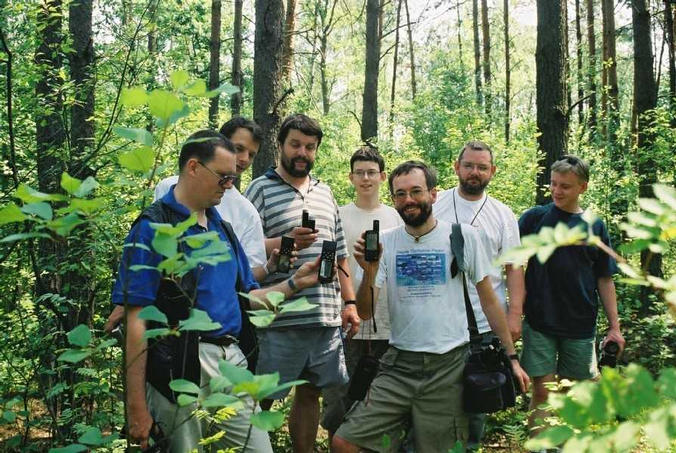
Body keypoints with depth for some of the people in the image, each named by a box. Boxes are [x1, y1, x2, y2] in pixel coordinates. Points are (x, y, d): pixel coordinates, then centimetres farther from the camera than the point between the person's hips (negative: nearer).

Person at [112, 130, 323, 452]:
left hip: (231, 363, 7)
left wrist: (295, 283, 7)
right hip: (182, 368, -7)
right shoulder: (153, 227, -7)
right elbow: (136, 320, -12)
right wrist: (136, 407, -15)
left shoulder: (221, 227, 15)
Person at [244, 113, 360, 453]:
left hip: (327, 318, 6)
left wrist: (349, 303, 15)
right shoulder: (260, 190, -1)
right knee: (262, 399, 0)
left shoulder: (324, 193, 18)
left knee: (310, 394, 14)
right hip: (280, 321, -6)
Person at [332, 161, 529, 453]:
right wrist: (369, 272, -18)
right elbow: (365, 313, 0)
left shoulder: (462, 236, -1)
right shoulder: (385, 242, 3)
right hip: (399, 366, 2)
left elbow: (489, 300, 5)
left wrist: (511, 357, 2)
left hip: (449, 366, -2)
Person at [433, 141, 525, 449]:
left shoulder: (503, 215, 6)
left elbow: (514, 267, 4)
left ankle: (470, 447, 27)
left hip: (487, 324, 1)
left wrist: (514, 314, -3)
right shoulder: (435, 205, 3)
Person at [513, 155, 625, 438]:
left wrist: (614, 327, 6)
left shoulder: (595, 226, 5)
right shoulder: (534, 218, -1)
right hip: (539, 323, -2)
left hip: (580, 325, 2)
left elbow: (604, 280, 9)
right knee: (542, 393, -3)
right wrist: (514, 313, -11)